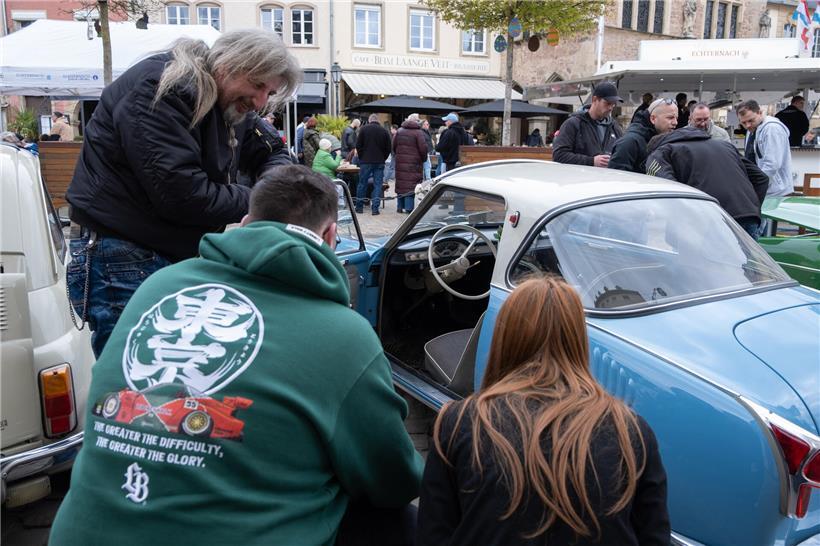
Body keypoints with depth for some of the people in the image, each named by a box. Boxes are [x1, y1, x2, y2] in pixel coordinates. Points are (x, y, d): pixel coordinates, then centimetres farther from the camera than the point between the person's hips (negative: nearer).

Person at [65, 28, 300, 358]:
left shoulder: (232, 104, 7)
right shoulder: (159, 90, -19)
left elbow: (272, 150, 19)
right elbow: (182, 193, -27)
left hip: (179, 258, 9)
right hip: (121, 265, -8)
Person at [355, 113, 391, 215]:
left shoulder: (364, 128, -1)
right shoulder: (384, 131, 3)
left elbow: (358, 145, -3)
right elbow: (388, 148, 3)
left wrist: (361, 158, 7)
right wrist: (383, 159, 13)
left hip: (365, 161, -1)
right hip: (380, 162, 1)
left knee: (362, 183, 8)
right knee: (377, 184, 4)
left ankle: (359, 206, 14)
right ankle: (375, 208, 0)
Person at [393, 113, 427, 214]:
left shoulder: (399, 131, 9)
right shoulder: (419, 132, -8)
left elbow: (394, 145, 11)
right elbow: (423, 148, -12)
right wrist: (423, 158, 4)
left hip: (400, 161, 5)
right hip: (413, 163, -5)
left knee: (401, 183, 11)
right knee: (411, 184, -3)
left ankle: (400, 206, 16)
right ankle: (409, 208, -4)